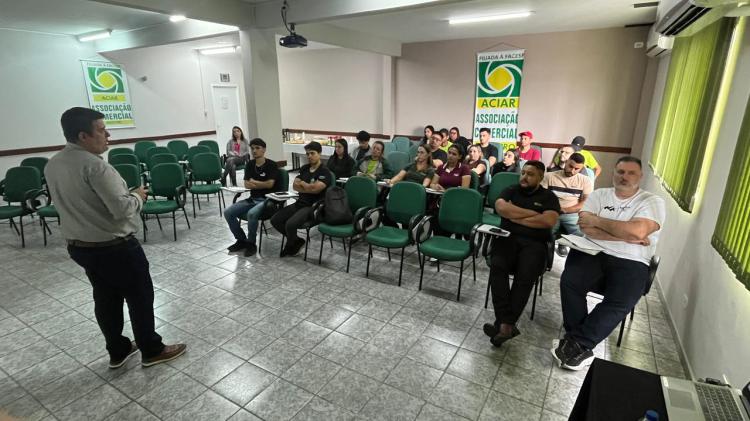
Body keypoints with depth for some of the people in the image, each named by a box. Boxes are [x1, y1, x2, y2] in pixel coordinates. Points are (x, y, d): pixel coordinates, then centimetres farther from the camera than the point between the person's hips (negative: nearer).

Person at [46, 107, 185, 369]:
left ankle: (117, 352, 33)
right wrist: (137, 197, -7)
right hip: (114, 247, -8)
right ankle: (151, 351, 21)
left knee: (105, 299, 19)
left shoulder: (52, 165, 5)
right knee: (139, 297, 7)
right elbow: (122, 209, -27)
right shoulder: (94, 165, -24)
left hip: (78, 246, 9)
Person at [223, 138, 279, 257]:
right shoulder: (250, 165, 12)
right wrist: (262, 184, -6)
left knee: (251, 214, -35)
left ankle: (251, 244, -13)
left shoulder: (272, 165, -5)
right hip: (252, 199, 7)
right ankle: (241, 240, 6)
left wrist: (254, 182, -2)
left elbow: (270, 184, -15)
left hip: (267, 199, -6)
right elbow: (246, 185, 5)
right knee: (228, 212, -11)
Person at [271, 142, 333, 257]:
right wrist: (309, 187, -10)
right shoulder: (304, 168, 13)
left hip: (313, 207, -8)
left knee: (290, 224, -28)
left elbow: (315, 189, -22)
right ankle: (297, 241, 11)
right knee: (275, 220, -5)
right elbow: (295, 186, 6)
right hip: (299, 203, 8)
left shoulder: (325, 172, -9)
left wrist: (302, 183, -4)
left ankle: (291, 245, 5)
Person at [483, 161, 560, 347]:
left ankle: (503, 324, -27)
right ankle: (507, 324, -33)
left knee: (525, 275, -31)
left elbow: (549, 221, -8)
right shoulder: (510, 191, 16)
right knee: (497, 266, -31)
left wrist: (515, 216, -5)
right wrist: (533, 213, -3)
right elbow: (501, 208, -6)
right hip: (508, 238, 1)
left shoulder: (549, 197, 12)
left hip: (534, 243, -1)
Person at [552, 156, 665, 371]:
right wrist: (627, 236, -10)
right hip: (593, 253, 2)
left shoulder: (652, 201, 3)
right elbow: (586, 228, -4)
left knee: (620, 304, -28)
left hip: (630, 262, -1)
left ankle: (575, 344, -16)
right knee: (569, 282, -26)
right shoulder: (599, 195, 11)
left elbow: (637, 232, -17)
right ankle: (581, 346, -14)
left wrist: (597, 220, -7)